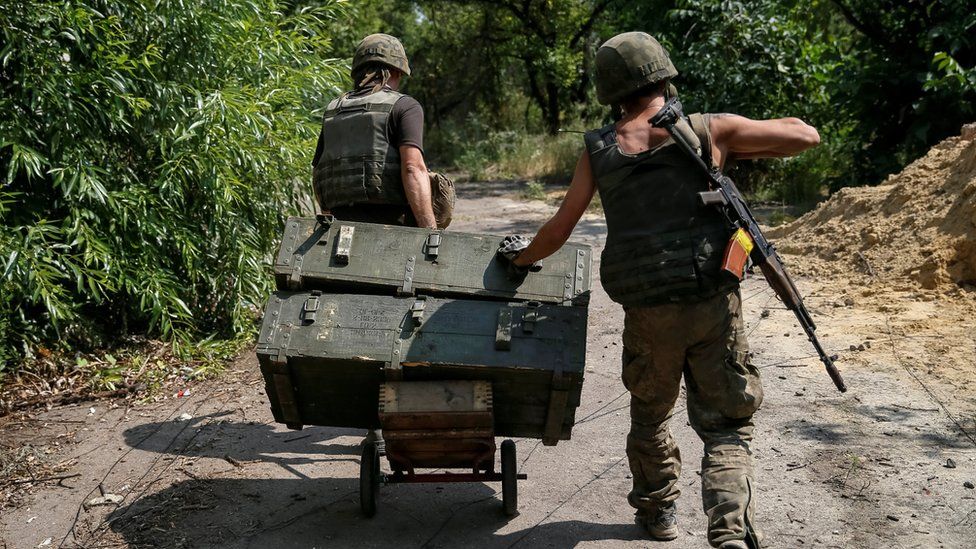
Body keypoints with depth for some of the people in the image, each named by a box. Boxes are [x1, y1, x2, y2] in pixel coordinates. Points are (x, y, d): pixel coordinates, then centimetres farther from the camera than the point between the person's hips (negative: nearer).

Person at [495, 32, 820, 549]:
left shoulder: (598, 149, 4)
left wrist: (522, 256, 28)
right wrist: (738, 147, 18)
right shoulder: (709, 129, -1)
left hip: (647, 313, 2)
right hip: (714, 303, -1)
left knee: (650, 414, 25)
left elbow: (559, 229, 9)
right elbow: (806, 134, 5)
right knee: (726, 425, 8)